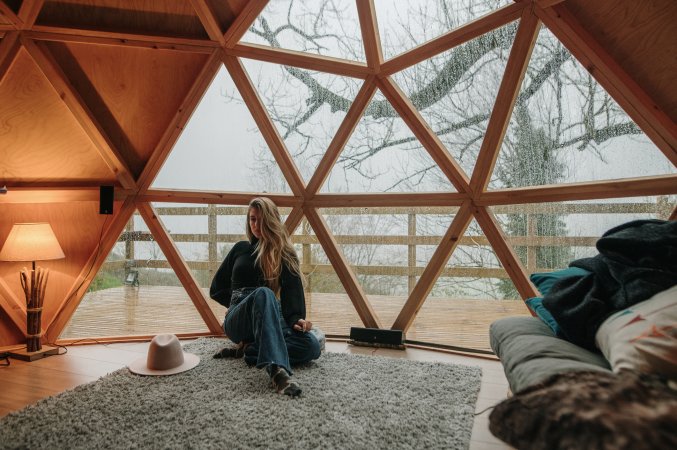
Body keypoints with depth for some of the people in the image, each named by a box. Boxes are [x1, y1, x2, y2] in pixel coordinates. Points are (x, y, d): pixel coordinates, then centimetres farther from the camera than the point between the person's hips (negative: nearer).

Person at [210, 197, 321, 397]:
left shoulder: (285, 254, 10)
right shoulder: (241, 248, 14)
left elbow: (293, 290, -6)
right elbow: (216, 289, 19)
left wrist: (296, 318, -24)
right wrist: (240, 302, 5)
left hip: (270, 318, 1)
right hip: (238, 320, -1)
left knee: (312, 346, -29)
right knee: (263, 293, -38)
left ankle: (247, 349, -19)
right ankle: (277, 370, -55)